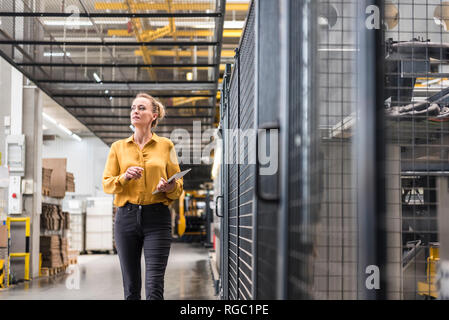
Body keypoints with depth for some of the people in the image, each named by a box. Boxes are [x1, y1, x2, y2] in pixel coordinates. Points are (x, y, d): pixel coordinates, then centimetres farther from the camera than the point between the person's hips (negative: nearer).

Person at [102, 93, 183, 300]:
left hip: (157, 217, -2)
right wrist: (124, 177, -12)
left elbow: (178, 186, 10)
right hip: (126, 217, 2)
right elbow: (106, 184, 7)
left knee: (154, 286, -10)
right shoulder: (118, 147, 11)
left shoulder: (166, 146, 8)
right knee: (131, 287, 4)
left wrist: (169, 187, -13)